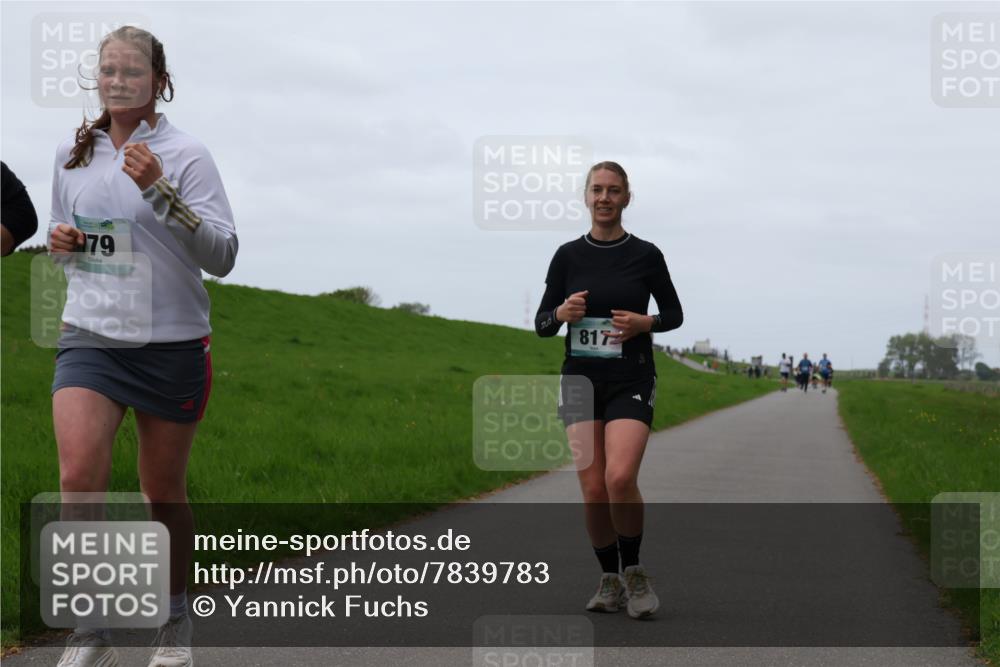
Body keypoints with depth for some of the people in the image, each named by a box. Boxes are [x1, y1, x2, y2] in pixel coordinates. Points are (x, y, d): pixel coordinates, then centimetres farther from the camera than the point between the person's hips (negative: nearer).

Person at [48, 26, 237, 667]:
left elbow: (222, 255, -13)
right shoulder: (72, 153, 9)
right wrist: (60, 242, 0)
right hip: (90, 338, 3)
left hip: (172, 344, -2)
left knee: (164, 493, 7)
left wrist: (159, 191, -24)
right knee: (80, 476, -17)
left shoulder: (185, 153, -5)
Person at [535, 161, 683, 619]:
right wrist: (562, 313, -16)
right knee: (593, 490, -4)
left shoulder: (645, 255, 0)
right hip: (580, 379, 2)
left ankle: (634, 572, -1)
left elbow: (674, 313, 10)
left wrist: (646, 322, -11)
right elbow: (542, 325, 6)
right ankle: (610, 580, 15)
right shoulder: (568, 256, 4)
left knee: (620, 478, -21)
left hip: (631, 380, -2)